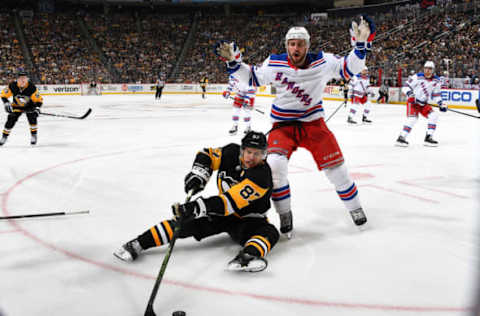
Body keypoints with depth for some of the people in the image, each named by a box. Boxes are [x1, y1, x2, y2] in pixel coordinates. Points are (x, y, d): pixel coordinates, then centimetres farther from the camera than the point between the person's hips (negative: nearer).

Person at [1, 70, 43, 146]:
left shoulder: (32, 87, -29)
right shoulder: (12, 86, -25)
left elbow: (39, 100, -21)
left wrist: (37, 108, -34)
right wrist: (6, 103, -24)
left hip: (29, 106, -2)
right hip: (17, 106, 2)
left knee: (32, 117, -25)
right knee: (11, 119, -5)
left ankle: (34, 135, -9)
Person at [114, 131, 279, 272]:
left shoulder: (261, 175, -28)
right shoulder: (232, 153, -10)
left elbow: (232, 201, -38)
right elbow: (207, 155, 6)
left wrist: (198, 206, -46)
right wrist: (198, 174, -16)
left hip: (249, 218, -4)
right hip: (221, 211, 4)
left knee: (269, 233, -35)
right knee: (185, 221, -17)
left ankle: (248, 255, -66)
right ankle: (139, 244, -22)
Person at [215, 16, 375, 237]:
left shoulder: (322, 62, -8)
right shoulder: (274, 64, -7)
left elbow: (350, 68, -7)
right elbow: (251, 77, 5)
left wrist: (361, 44, -21)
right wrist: (232, 62, -8)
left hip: (313, 122, 1)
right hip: (283, 125, 0)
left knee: (335, 166, -1)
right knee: (275, 164, -23)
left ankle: (354, 207, 24)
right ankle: (284, 215, -4)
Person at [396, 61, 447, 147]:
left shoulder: (436, 81, 2)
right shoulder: (417, 77, -14)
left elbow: (436, 94, 12)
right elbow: (407, 86, -12)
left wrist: (441, 103, 1)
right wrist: (410, 94, -29)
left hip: (424, 104, 6)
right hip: (413, 101, -6)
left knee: (434, 116, -8)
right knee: (412, 118, -24)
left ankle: (428, 137, -1)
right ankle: (401, 137, -17)